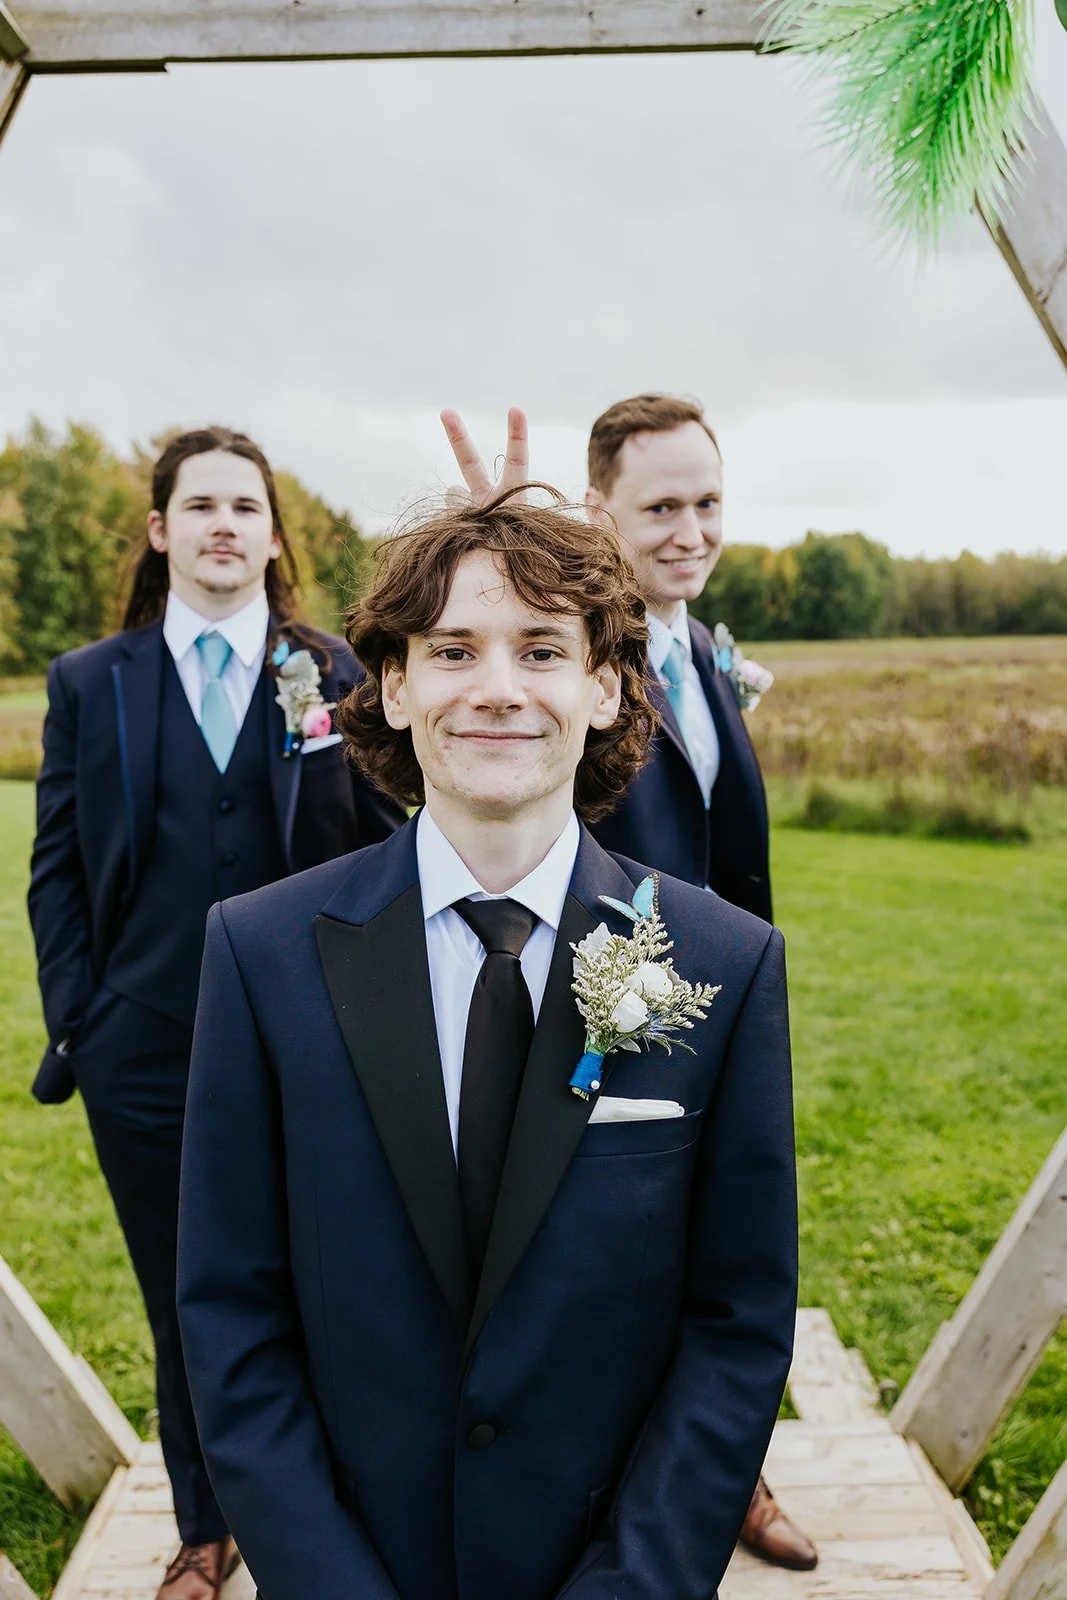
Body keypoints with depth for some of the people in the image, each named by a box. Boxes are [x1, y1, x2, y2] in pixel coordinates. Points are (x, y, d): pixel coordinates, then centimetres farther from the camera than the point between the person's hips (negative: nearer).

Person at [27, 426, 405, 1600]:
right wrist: (75, 1017, -1)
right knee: (184, 1306, 15)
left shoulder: (339, 675, 2)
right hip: (146, 1060, 1)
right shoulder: (88, 683, 5)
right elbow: (58, 867, 5)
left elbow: (384, 853, 2)